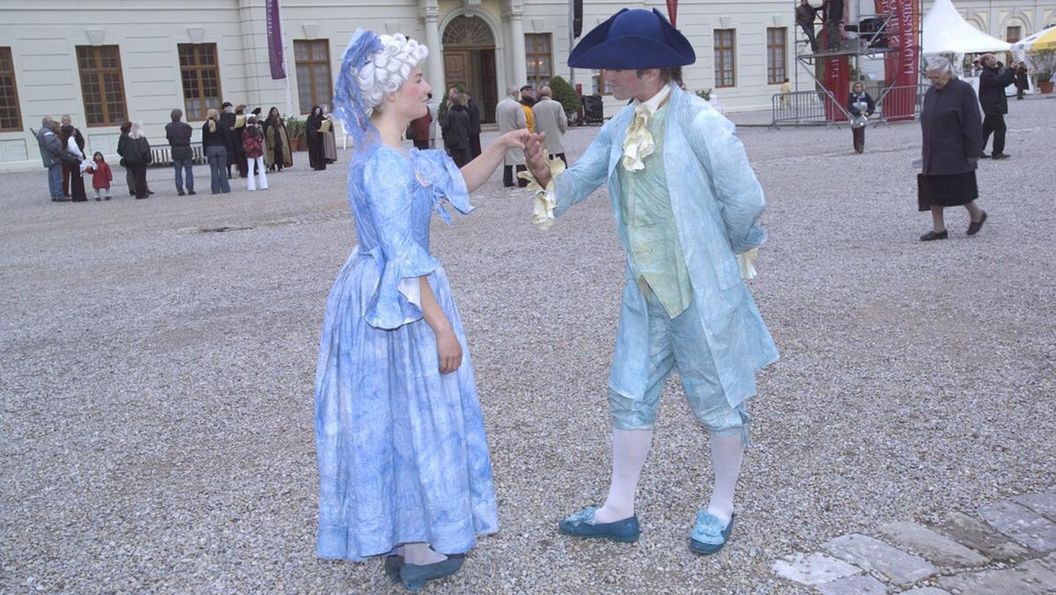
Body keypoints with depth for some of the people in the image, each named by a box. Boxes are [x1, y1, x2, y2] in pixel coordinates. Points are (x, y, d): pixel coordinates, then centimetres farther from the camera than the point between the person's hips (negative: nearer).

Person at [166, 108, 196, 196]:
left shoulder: (168, 127, -3)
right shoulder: (185, 126, -10)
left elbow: (167, 137, 2)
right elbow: (190, 134, -2)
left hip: (175, 151, 2)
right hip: (186, 150, -2)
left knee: (178, 172, 8)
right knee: (188, 171, 5)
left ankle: (180, 190, 5)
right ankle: (190, 189, 2)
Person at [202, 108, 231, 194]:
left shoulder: (205, 126, 0)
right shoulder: (220, 124, -4)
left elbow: (204, 140, 2)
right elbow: (226, 137, -4)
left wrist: (205, 153, 7)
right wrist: (227, 147, 5)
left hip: (210, 149, 1)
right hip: (221, 147, -1)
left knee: (213, 170, 3)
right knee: (222, 168, 3)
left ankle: (215, 189, 1)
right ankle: (225, 188, 2)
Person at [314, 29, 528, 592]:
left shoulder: (396, 153, 8)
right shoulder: (385, 164, -23)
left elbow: (458, 184, 19)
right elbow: (404, 259, -24)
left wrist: (501, 146, 6)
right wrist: (441, 327, -20)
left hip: (381, 297, 10)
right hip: (398, 303, -10)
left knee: (394, 418, 17)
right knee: (413, 418, 4)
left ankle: (399, 538, 32)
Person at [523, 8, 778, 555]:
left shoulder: (700, 124, -19)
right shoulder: (619, 127, 3)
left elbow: (745, 200, -13)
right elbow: (583, 178, 3)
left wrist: (716, 253, 3)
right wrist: (548, 177, -19)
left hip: (703, 289, -7)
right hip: (646, 289, 7)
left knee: (716, 396, 10)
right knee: (630, 395, 12)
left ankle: (721, 506, 30)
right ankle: (619, 509, 26)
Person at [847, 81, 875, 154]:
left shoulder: (866, 96, 2)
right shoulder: (851, 96, -3)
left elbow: (872, 106, 8)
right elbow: (849, 107, -13)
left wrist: (868, 113, -8)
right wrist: (859, 112, -21)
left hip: (863, 118, -1)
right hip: (854, 117, 1)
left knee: (861, 132, -13)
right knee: (855, 133, 4)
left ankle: (861, 148, -14)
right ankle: (856, 148, 16)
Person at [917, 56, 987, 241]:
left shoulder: (963, 90, -9)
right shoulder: (931, 93, 12)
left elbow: (973, 124, -12)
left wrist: (972, 153, -15)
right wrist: (926, 151, 14)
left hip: (955, 155, -7)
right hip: (934, 155, 7)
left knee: (957, 189, -2)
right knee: (933, 190, 5)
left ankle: (977, 214, 23)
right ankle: (939, 228, 11)